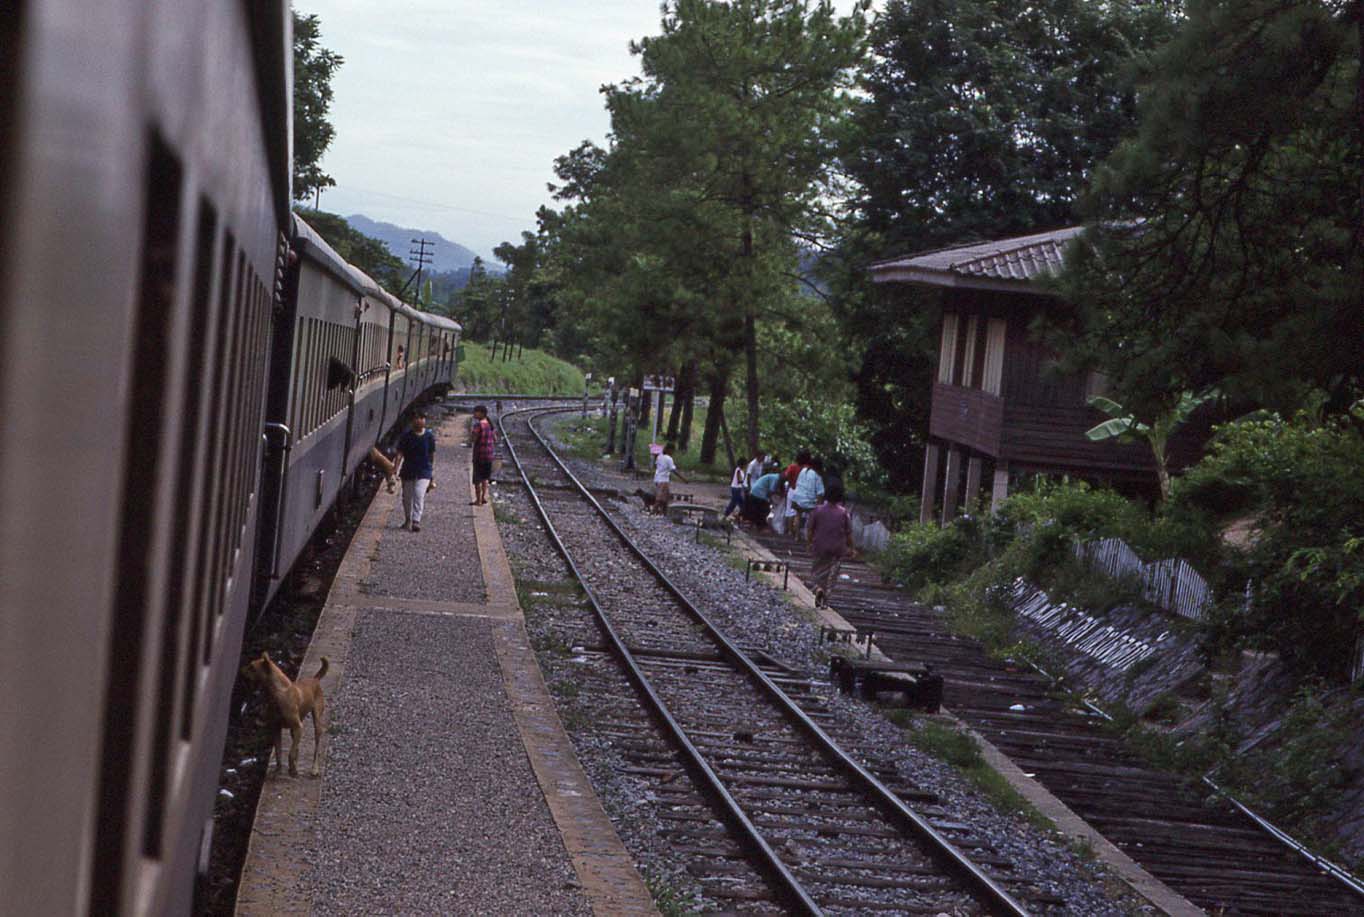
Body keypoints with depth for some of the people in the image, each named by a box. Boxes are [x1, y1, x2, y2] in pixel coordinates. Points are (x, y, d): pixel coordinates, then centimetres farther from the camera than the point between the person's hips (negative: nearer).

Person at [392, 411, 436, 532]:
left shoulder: (429, 436, 0)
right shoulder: (406, 435, -3)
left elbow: (432, 455, 8)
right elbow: (400, 454, -5)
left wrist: (432, 471, 10)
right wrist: (395, 469, -14)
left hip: (424, 472, -1)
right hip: (408, 471, 1)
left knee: (419, 495, -16)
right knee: (407, 497, 12)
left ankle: (416, 521, -18)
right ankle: (407, 520, 31)